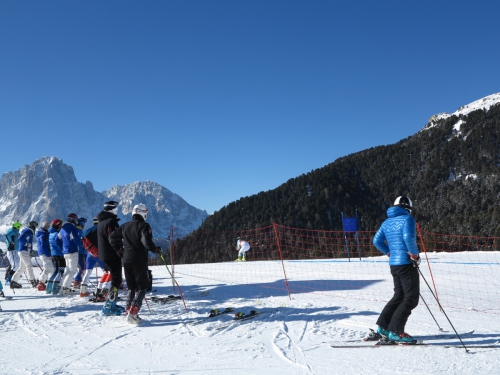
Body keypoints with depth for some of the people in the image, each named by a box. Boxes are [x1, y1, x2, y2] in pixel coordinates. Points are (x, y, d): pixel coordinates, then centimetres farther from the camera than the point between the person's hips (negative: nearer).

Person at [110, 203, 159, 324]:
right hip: (140, 260, -6)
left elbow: (112, 237, 14)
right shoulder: (144, 226, -9)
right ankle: (133, 312, -12)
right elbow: (146, 240, -22)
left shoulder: (125, 226, 11)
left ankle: (129, 312, 13)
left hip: (127, 260, 6)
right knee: (142, 287, 2)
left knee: (132, 287, 17)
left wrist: (118, 249, 26)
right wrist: (154, 249, -5)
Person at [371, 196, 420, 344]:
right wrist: (415, 255, -12)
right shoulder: (407, 219, -7)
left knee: (399, 295, 18)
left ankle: (382, 327, 17)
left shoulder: (387, 222, 14)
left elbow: (377, 241, 14)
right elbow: (408, 237, -23)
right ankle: (395, 332, -6)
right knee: (411, 298, -3)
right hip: (407, 263, -8)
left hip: (393, 263, 8)